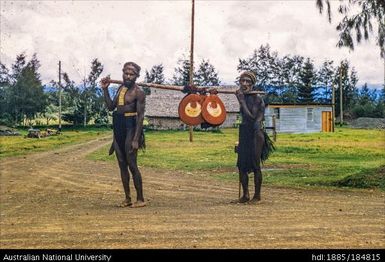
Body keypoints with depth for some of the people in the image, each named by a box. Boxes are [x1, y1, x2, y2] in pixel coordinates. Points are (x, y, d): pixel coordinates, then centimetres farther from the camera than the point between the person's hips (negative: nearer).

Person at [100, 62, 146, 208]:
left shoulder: (138, 93, -9)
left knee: (131, 164, -7)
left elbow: (140, 116, -13)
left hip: (130, 128, -8)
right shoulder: (120, 88, 14)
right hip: (118, 128, 8)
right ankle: (127, 198, 17)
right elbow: (111, 107, 15)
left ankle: (140, 199, 2)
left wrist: (136, 139, -18)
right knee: (122, 164, 9)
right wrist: (105, 89, 8)